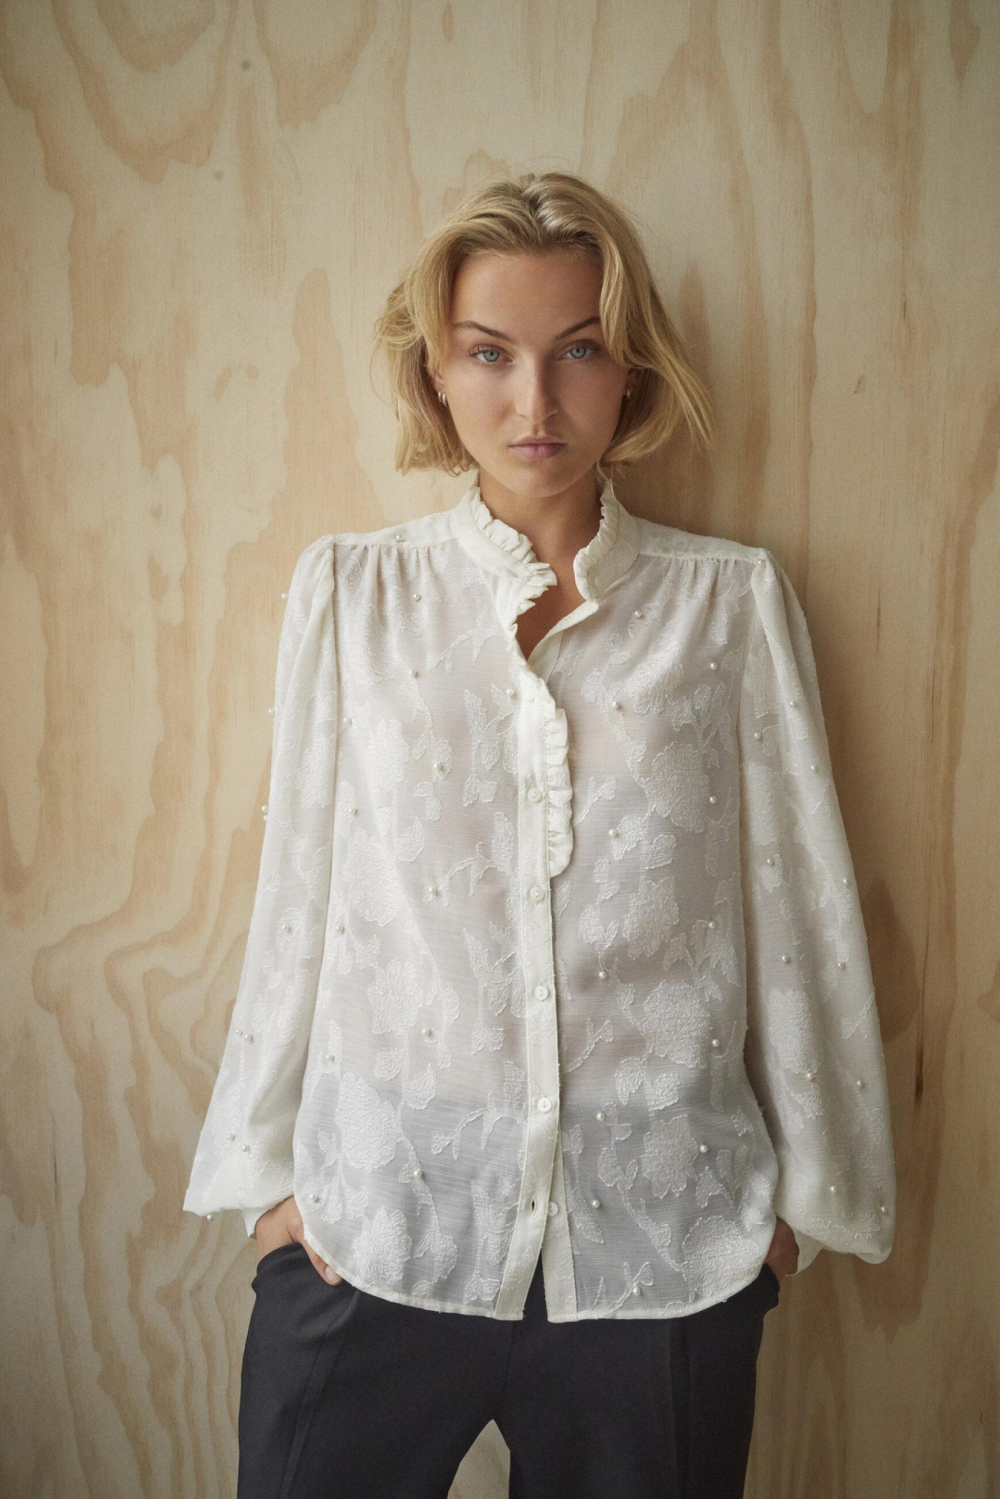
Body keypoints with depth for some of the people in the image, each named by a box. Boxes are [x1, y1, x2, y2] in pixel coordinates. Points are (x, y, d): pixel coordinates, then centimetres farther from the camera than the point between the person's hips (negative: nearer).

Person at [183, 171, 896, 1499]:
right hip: (375, 1226, 1)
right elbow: (297, 888, 3)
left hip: (660, 1239, 0)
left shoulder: (734, 601, 0)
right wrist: (272, 1172, 6)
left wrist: (805, 1192, 6)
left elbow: (795, 897, 3)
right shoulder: (349, 592, 1)